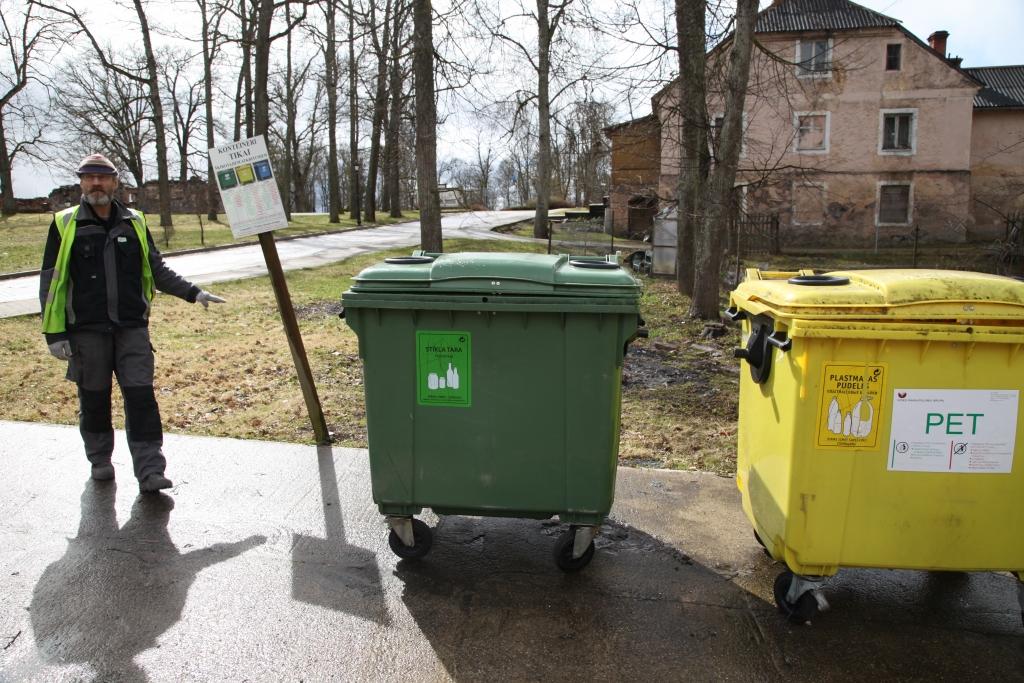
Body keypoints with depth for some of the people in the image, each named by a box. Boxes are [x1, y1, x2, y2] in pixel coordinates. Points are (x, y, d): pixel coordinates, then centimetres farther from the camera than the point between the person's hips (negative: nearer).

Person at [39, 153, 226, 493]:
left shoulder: (135, 223, 9)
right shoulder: (65, 225, 1)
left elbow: (156, 270, 17)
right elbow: (51, 282, 2)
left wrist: (193, 292, 7)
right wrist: (54, 332, -3)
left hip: (132, 327, 1)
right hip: (86, 331, -1)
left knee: (141, 396, -5)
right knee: (94, 398, 9)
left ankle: (150, 471, -3)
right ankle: (100, 461, 29)